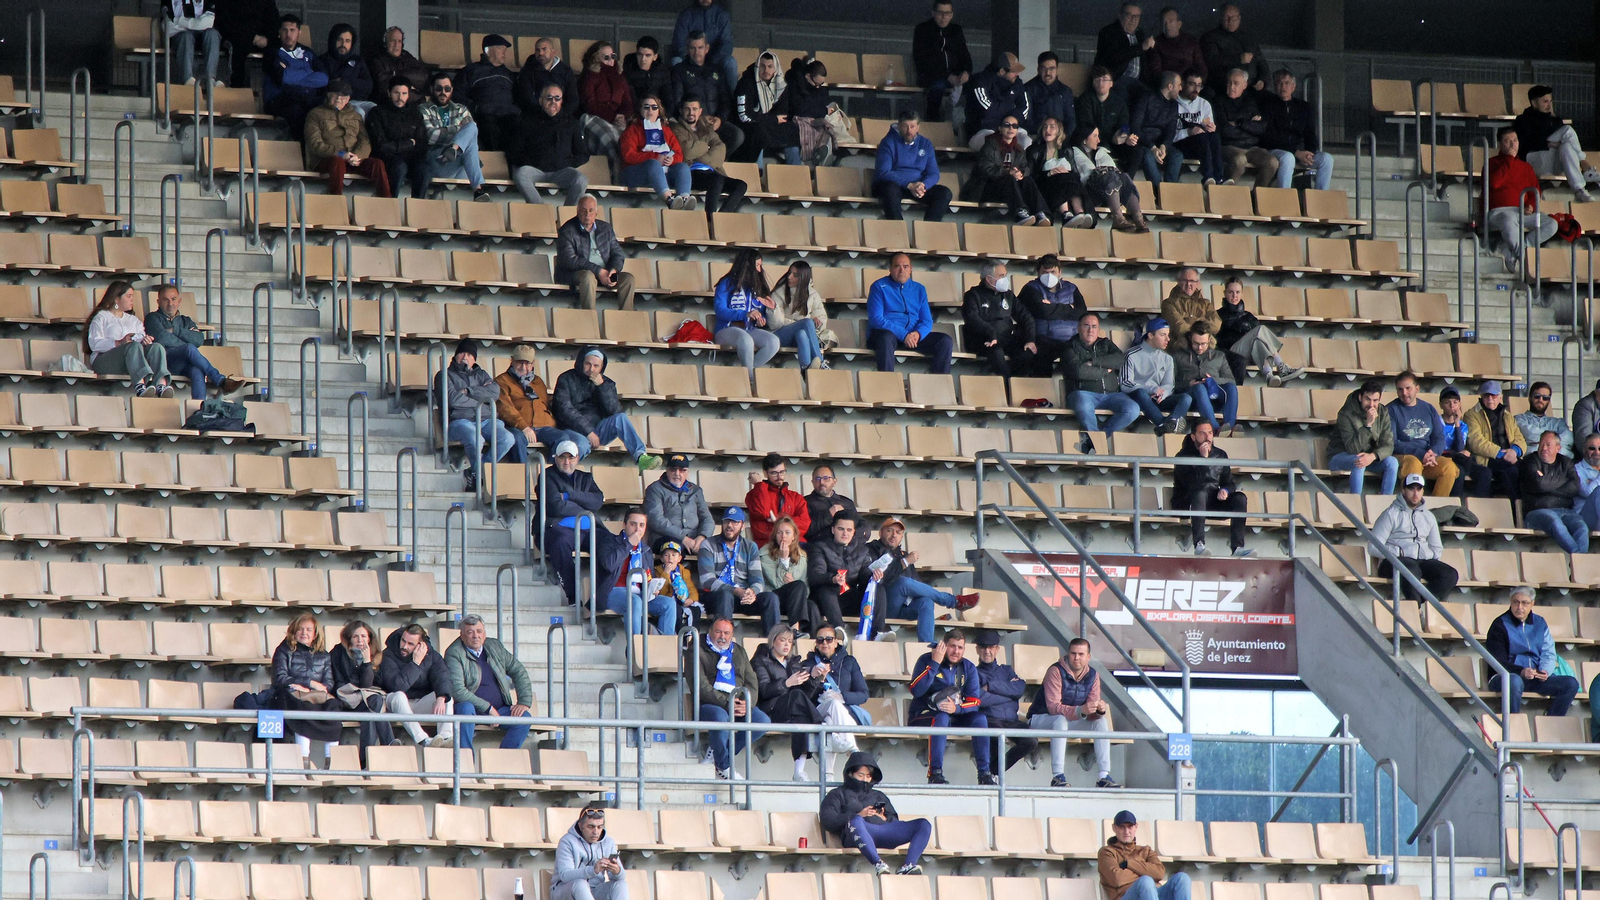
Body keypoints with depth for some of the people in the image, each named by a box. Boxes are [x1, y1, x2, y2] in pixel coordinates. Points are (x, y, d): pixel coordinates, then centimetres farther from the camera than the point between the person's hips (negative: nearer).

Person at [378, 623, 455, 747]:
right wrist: (416, 663, -24)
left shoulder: (431, 655, -1)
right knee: (399, 696, -36)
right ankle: (423, 741, -49)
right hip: (397, 705, -3)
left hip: (421, 705, 3)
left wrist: (441, 698, -37)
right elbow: (397, 686, -27)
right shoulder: (388, 656, -13)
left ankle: (445, 736, -39)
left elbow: (441, 677, -17)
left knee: (446, 696, -19)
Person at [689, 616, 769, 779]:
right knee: (720, 717, -40)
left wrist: (746, 704, -10)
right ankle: (724, 767, -20)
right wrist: (726, 703, -20)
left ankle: (719, 754, -11)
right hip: (709, 705, -5)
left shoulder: (739, 652, 21)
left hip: (739, 703, 5)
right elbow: (701, 687, -10)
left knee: (763, 720, -22)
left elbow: (752, 683, 12)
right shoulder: (697, 651, 2)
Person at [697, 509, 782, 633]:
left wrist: (752, 592, -21)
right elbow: (707, 581, -10)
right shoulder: (708, 546, 2)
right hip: (714, 597, -4)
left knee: (770, 598, -23)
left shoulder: (750, 547, 15)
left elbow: (757, 580, 6)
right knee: (725, 595, -38)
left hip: (743, 596, 4)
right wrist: (737, 592, -23)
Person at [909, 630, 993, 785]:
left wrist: (957, 708, -27)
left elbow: (975, 702, -5)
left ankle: (984, 773, -21)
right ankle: (935, 773, -38)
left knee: (979, 718, -21)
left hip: (956, 715, 4)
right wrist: (935, 663, -25)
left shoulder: (968, 668, 3)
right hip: (924, 714, -4)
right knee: (942, 718, -37)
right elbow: (916, 691, -22)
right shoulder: (926, 660, -8)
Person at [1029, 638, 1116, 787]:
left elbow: (1091, 715, -8)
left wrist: (1100, 710, -33)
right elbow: (1053, 707, -31)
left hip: (1072, 721, 6)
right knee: (1061, 719, -38)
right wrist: (1080, 710, -45)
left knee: (1101, 721, -15)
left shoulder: (1092, 675, -3)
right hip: (1041, 719, -6)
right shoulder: (1056, 671, -21)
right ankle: (1058, 777, -43)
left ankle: (1104, 776, -21)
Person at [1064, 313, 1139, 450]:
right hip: (1084, 392, -4)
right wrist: (1104, 371, -1)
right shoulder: (1071, 347, 10)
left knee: (1133, 410, -25)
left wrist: (1093, 362, -6)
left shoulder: (1106, 344, 24)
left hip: (1112, 393, 4)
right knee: (1083, 406, -41)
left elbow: (1120, 359, 2)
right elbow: (1078, 371, -10)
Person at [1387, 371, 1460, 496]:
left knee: (1449, 467, -24)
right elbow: (1392, 443, -9)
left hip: (1428, 457, 4)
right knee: (1413, 463, -37)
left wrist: (1433, 453, -12)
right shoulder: (1392, 410, 1)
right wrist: (1420, 454, -18)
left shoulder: (1428, 409, 16)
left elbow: (1439, 438, 12)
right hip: (1401, 457, -4)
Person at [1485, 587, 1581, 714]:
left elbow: (1548, 654, 12)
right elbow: (1498, 662, -8)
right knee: (1514, 682, -41)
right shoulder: (1500, 625, -1)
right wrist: (1521, 672, -25)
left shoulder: (1540, 623, 16)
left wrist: (1545, 671, -11)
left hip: (1536, 679, 5)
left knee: (1571, 683, -15)